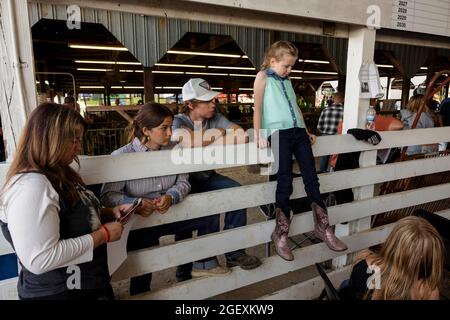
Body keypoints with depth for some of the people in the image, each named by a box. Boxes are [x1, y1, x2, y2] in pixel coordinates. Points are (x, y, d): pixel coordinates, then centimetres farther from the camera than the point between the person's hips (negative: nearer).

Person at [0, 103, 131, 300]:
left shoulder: (58, 175, 5)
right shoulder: (31, 186, -27)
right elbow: (41, 259, -32)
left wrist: (109, 213, 1)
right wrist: (103, 234, -24)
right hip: (58, 292, -9)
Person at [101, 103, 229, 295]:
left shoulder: (173, 150, -4)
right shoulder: (122, 157, -15)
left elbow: (183, 182, -5)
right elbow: (108, 194, -18)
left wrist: (171, 197, -27)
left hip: (171, 214, 4)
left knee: (210, 216, -2)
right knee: (142, 276, 2)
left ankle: (205, 262, 19)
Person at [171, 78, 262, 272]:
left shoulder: (215, 118, 0)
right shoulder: (179, 121, -11)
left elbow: (241, 135, -14)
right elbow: (191, 141, -34)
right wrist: (215, 133, -22)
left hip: (208, 177, 4)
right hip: (186, 180, -4)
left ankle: (234, 253, -5)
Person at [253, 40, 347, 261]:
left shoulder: (287, 80, 24)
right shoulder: (263, 77, 6)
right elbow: (258, 106, -2)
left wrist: (306, 131, 24)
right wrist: (258, 135, -9)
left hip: (298, 131, 6)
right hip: (279, 132, -6)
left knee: (311, 178, 3)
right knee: (285, 181, -9)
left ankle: (322, 226, 15)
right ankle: (280, 234, 3)